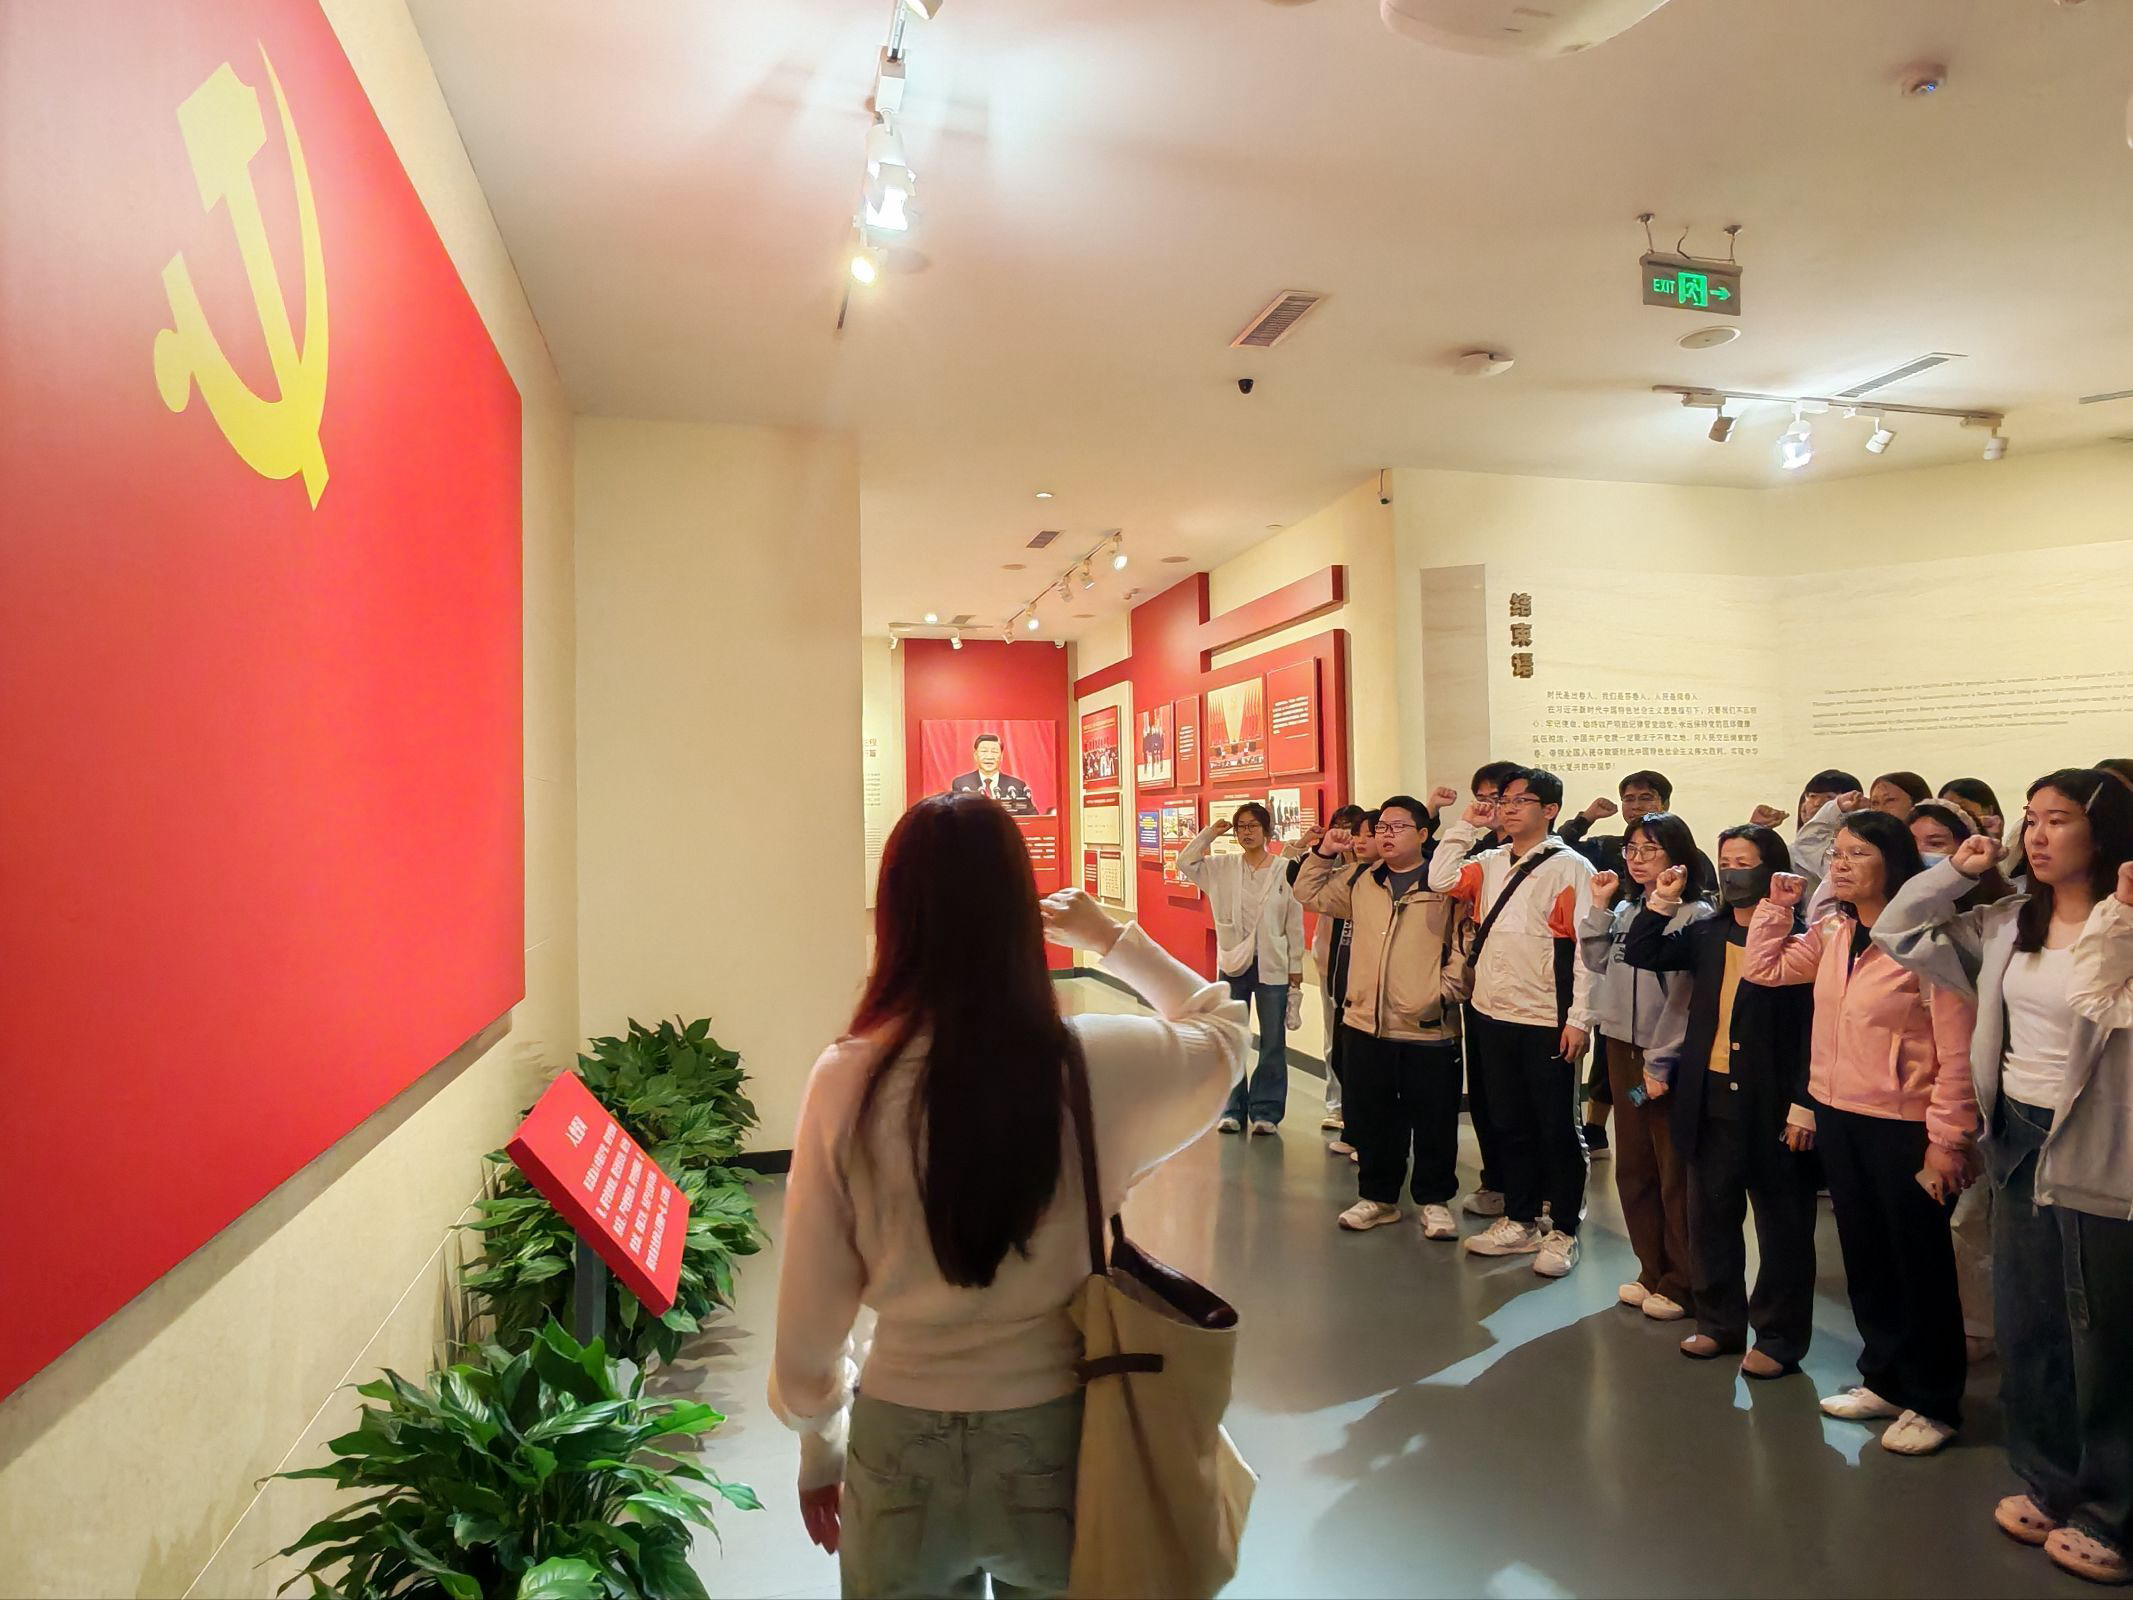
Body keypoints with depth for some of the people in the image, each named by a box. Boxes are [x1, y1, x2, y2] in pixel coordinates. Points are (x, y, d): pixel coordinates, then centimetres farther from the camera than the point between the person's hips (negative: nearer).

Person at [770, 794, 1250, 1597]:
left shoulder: (846, 1080, -16)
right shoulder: (1101, 1064, -16)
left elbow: (809, 1322, -6)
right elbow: (1224, 1029, 7)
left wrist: (820, 1449, 10)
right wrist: (1112, 939, 11)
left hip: (903, 1449, 0)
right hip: (1058, 1443, 1)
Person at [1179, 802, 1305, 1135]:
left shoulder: (1286, 871, -7)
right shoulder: (1223, 867, 1)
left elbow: (1295, 926, -3)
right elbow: (1184, 863, -3)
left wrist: (1296, 972, -2)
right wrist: (1210, 832, -7)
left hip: (1273, 967, -2)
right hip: (1232, 965, 3)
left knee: (1273, 1043, 7)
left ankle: (1265, 1110, 20)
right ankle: (1233, 1108, 24)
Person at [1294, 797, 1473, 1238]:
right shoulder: (1359, 882, 11)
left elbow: (1466, 946, -7)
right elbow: (1310, 894, 21)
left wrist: (1446, 993, -14)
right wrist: (1323, 853, 8)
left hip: (1429, 1029, -4)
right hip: (1364, 1024, 5)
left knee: (1434, 1122, 8)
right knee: (1372, 1119, 15)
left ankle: (1434, 1201, 25)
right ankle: (1377, 1197, 30)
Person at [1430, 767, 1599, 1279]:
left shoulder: (1571, 867, -8)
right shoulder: (1489, 864, 10)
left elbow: (1588, 947, -11)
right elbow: (1440, 880, 0)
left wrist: (1580, 1019, -15)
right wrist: (1465, 826, 3)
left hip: (1547, 1021, -6)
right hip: (1493, 1015, 6)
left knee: (1557, 1130, 5)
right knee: (1509, 1124, 16)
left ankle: (1563, 1231, 20)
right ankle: (1520, 1222, 29)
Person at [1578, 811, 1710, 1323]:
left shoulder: (1695, 915, -12)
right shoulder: (1625, 910, 9)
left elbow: (1685, 998, -16)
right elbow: (1595, 963, 8)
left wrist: (1661, 1063, -17)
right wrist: (1598, 906, 3)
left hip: (1668, 1059, -7)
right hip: (1622, 1050, 7)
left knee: (1675, 1175, 5)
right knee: (1633, 1169, 15)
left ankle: (1680, 1284, 19)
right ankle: (1652, 1271, 30)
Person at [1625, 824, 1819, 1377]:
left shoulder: (1798, 937, -12)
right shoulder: (1706, 934, 8)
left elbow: (1814, 1025, -14)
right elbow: (1642, 953, 6)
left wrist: (1804, 1102, -17)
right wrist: (1663, 900, -2)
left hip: (1772, 1104, -6)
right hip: (1710, 1099, 6)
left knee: (1782, 1227, 9)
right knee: (1710, 1220, 15)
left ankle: (1779, 1338, 23)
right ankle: (1719, 1323, 30)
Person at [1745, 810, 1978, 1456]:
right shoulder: (1832, 934, 4)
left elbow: (1957, 1052, -16)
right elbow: (1765, 968, 15)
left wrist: (1947, 1142, -15)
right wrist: (1777, 903, 7)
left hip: (1905, 1129, -7)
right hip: (1838, 1119, 7)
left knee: (1921, 1270, 10)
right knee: (1865, 1261, 19)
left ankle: (1933, 1404, 27)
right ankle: (1883, 1380, 36)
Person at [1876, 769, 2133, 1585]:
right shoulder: (2007, 923, 4)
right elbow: (1896, 935, 10)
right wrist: (1954, 872, 1)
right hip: (2017, 1141, 6)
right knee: (2025, 1329, 18)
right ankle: (2045, 1481, 36)